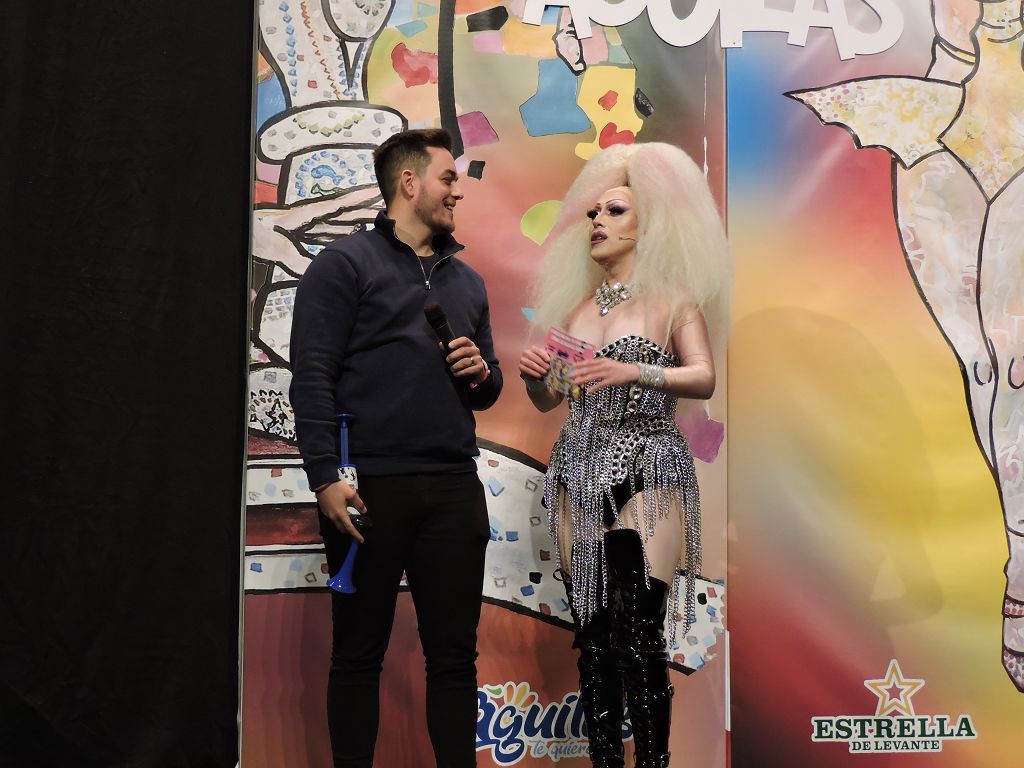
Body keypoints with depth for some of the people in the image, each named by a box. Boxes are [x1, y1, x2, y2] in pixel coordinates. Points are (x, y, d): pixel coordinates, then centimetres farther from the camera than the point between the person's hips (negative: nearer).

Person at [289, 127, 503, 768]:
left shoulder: (467, 281, 20)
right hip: (369, 490, -5)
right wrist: (326, 479, -16)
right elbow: (312, 378, -8)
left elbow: (488, 390, 25)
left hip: (454, 491, 5)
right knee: (359, 654, 4)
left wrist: (482, 373, 1)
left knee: (455, 654, 8)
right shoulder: (346, 264, 0)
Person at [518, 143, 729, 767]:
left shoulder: (672, 298, 4)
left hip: (645, 474, -4)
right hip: (581, 475, 5)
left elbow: (705, 379, -10)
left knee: (637, 633, -12)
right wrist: (532, 376, -4)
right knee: (592, 634, 3)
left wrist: (634, 372, -24)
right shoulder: (576, 304, 17)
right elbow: (549, 400, 17)